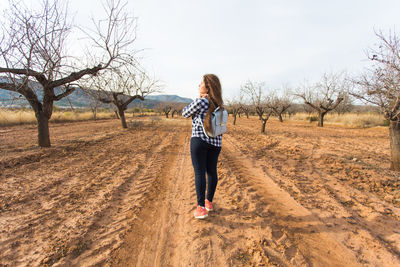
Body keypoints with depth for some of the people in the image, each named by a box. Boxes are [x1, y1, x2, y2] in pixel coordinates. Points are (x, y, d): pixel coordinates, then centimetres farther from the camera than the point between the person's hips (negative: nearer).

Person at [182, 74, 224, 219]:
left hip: (199, 140, -7)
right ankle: (209, 202, 28)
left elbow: (185, 113, 0)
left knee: (199, 173, -1)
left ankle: (201, 208, 3)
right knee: (212, 171, 13)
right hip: (215, 142, 7)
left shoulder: (200, 102, -14)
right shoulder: (218, 103, 8)